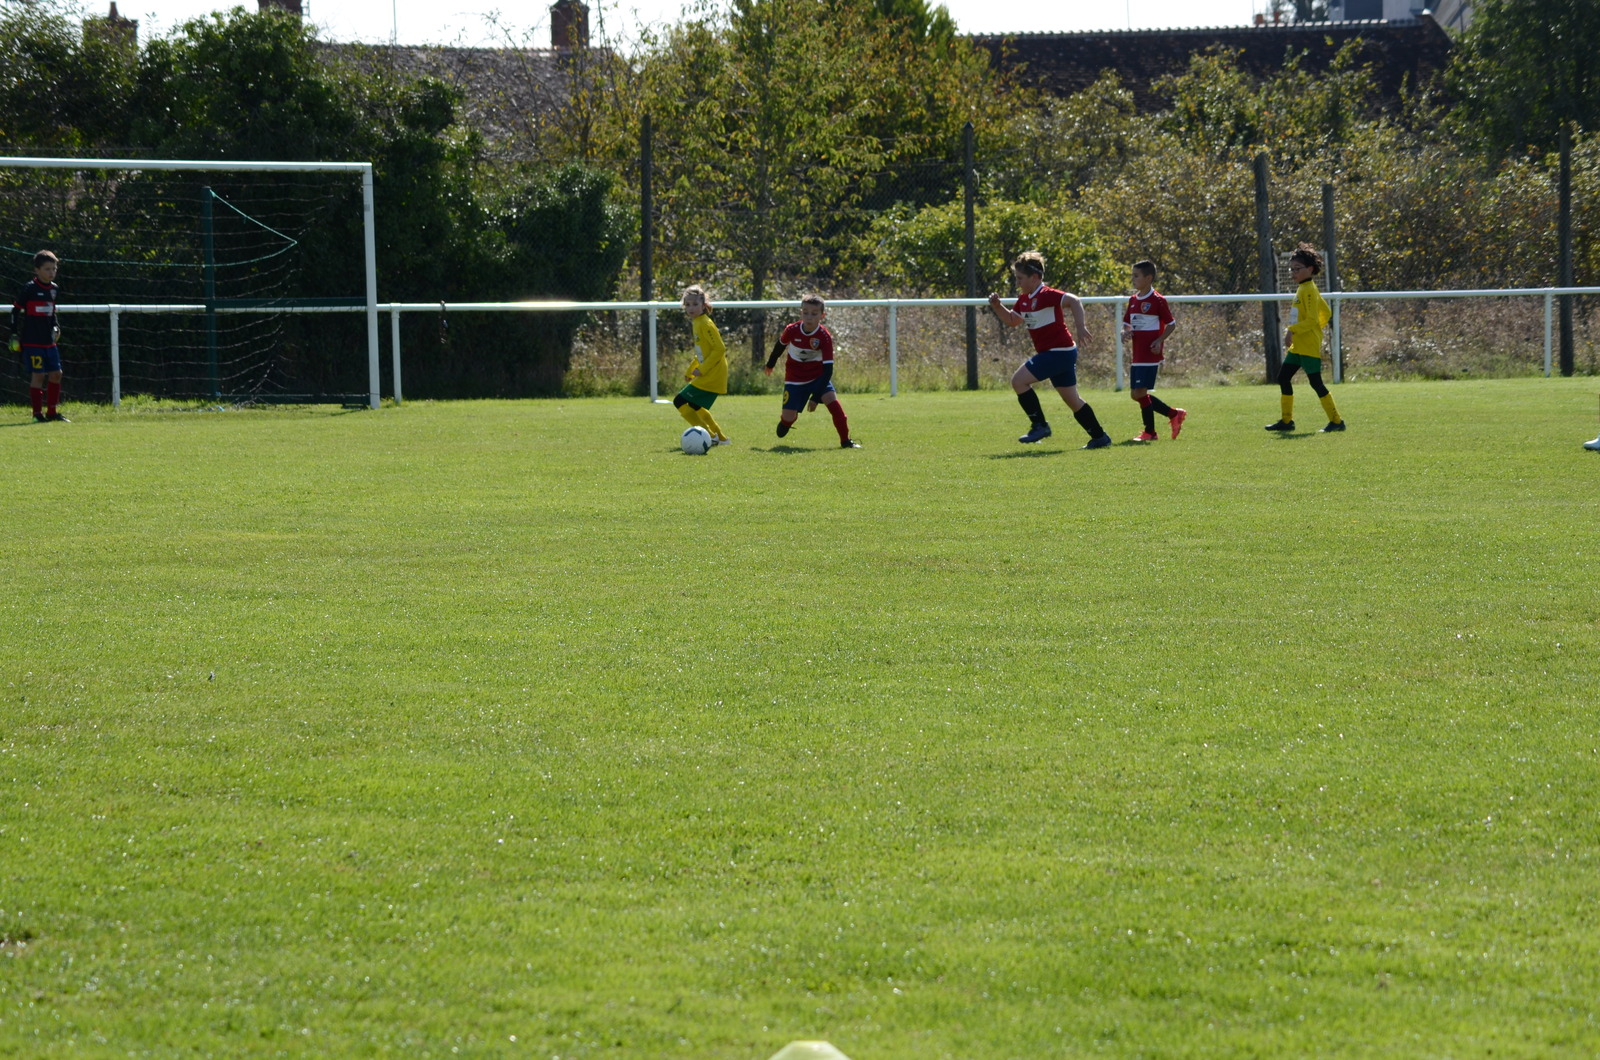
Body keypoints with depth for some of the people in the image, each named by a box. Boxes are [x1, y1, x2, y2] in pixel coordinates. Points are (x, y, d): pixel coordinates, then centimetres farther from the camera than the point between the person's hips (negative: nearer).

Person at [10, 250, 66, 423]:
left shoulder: (53, 288, 11)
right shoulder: (30, 288, -9)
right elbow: (16, 310, -5)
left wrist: (56, 327, 11)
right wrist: (15, 335, -7)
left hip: (49, 341, 7)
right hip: (32, 342, -7)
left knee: (56, 373, 6)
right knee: (38, 375, -7)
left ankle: (52, 412, 16)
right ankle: (37, 413, 0)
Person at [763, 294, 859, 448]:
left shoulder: (824, 337, -23)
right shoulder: (792, 331, -18)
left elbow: (828, 368, -24)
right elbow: (780, 345, 7)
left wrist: (816, 397, -29)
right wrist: (771, 364, 24)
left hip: (818, 376, -1)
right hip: (795, 377, 1)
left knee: (831, 399, -23)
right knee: (789, 416, -5)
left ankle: (845, 440, -13)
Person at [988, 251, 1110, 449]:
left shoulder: (1046, 295, -17)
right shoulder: (1024, 299, 13)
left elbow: (1073, 301, -29)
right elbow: (1012, 320, 25)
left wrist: (1080, 326, -39)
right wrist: (997, 307, 8)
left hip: (1059, 351, -10)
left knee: (1019, 381, -14)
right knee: (1071, 399, 15)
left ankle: (1040, 425, -8)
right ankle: (1100, 437, 21)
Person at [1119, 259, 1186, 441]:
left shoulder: (1157, 301, -9)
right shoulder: (1133, 300, 12)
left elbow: (1171, 325, -5)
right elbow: (1127, 323, 19)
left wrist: (1159, 340, -19)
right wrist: (1126, 332, -4)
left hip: (1150, 355, -8)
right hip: (1137, 356, 8)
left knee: (1140, 392, -10)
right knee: (1136, 394, 8)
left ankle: (1149, 432, 3)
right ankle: (1174, 415, 20)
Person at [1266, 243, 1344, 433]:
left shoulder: (1309, 291, -14)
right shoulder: (1302, 289, 15)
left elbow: (1312, 320, -22)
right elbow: (1326, 313, 21)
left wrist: (1292, 330, -25)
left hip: (1309, 346, -10)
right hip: (1298, 346, 10)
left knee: (1315, 382, -7)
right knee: (1283, 378, 10)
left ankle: (1336, 421, -2)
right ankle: (1287, 420, 15)